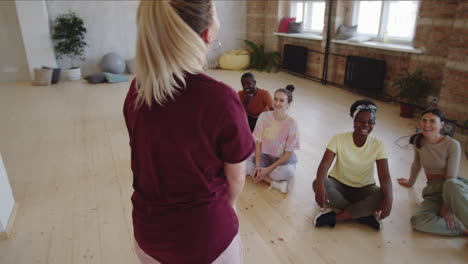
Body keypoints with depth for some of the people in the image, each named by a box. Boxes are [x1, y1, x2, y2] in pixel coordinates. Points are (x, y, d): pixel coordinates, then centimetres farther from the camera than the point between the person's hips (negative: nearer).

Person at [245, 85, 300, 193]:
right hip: (265, 155, 3)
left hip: (284, 159, -3)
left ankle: (258, 174, -16)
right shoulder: (264, 116, -12)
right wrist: (257, 165, -19)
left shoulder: (292, 123, -19)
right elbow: (258, 143, -7)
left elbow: (288, 153, -15)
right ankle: (275, 183, -22)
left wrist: (268, 169, -21)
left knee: (288, 171, -37)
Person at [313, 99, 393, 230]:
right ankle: (363, 214, -21)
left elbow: (384, 176, -21)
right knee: (316, 184, -33)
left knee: (382, 197, -32)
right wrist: (320, 185, -48)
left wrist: (388, 198, -41)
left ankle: (333, 217, -24)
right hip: (338, 184, 0)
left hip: (364, 189, 1)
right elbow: (325, 164, -27)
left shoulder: (378, 145, -13)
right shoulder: (339, 139, -17)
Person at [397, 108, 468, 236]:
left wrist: (446, 208, -19)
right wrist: (410, 182, 33)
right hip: (433, 192, 4)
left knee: (451, 184, -43)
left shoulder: (452, 145, -11)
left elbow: (451, 178, -15)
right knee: (417, 221, -29)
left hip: (455, 187, -3)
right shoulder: (419, 141, 2)